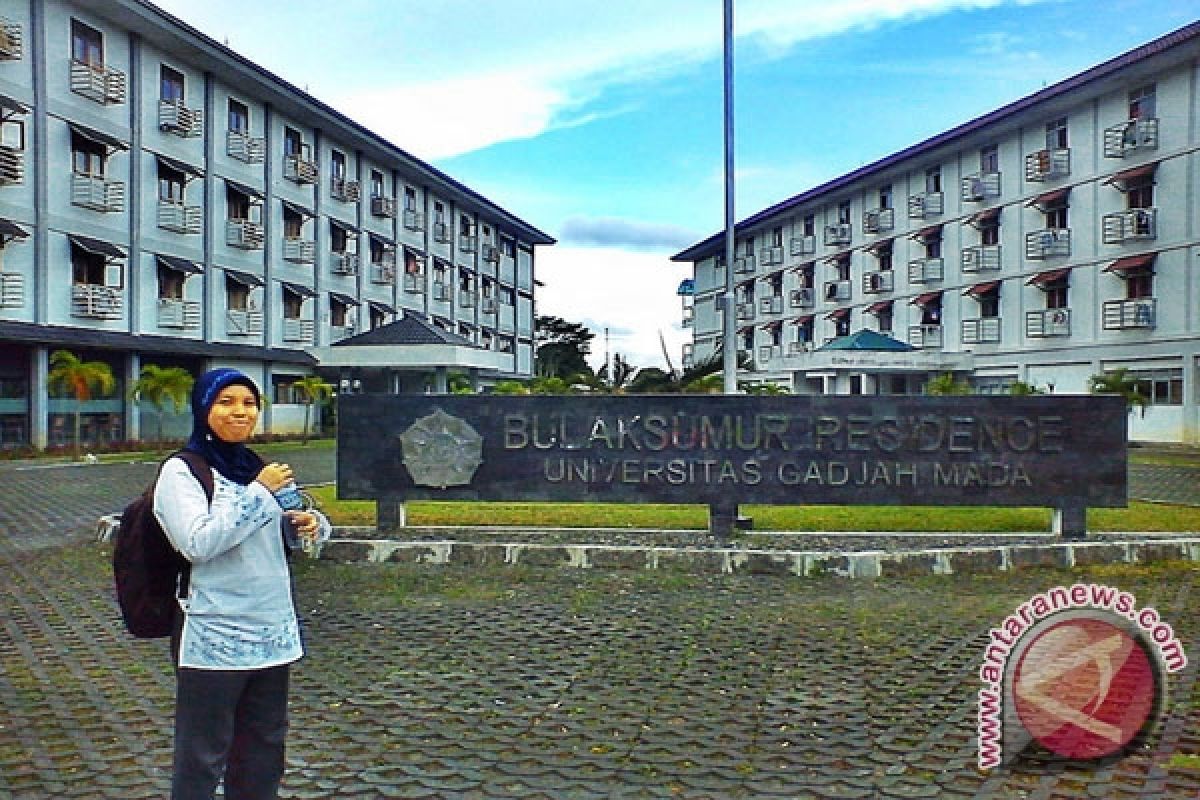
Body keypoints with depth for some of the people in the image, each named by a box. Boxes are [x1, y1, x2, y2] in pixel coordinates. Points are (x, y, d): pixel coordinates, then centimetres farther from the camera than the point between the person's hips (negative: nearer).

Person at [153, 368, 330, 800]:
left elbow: (291, 521, 18)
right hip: (215, 640, -7)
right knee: (202, 761, 3)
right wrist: (260, 493, -20)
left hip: (273, 632, 7)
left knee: (264, 749, 19)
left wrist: (311, 522, -5)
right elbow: (198, 543, -22)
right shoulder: (182, 470, -8)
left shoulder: (256, 468, 10)